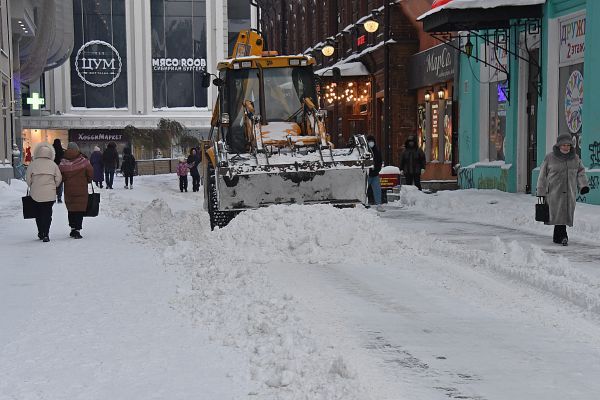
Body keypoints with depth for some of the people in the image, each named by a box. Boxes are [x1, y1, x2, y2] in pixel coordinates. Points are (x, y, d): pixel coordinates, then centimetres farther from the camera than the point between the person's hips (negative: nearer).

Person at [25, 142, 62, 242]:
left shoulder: (32, 164, -3)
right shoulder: (53, 165, -2)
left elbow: (28, 179, -1)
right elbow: (58, 179, -1)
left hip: (36, 194, 1)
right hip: (50, 194, 0)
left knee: (38, 214, 14)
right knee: (47, 214, 3)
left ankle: (40, 233, 21)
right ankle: (45, 234, -6)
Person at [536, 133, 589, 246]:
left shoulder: (575, 158, 10)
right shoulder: (550, 157, -1)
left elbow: (581, 172, 15)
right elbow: (543, 175, 3)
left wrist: (583, 185, -3)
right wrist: (541, 192, 1)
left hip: (570, 192, 4)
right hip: (554, 191, -3)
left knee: (566, 215, 3)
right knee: (558, 214, -12)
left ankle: (557, 237, 13)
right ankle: (563, 236, -9)